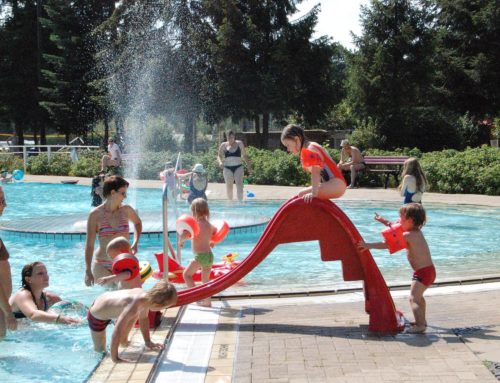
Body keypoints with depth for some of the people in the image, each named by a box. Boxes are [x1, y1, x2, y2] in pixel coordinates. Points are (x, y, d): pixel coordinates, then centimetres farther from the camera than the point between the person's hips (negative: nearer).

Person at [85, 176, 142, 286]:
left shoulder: (126, 210, 2)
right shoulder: (95, 214, -6)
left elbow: (138, 222, 26)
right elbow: (89, 245, -3)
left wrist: (135, 243, 13)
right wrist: (88, 271, -6)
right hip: (102, 266, -3)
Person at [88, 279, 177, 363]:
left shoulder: (146, 296, -17)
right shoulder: (133, 307, -41)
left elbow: (143, 319, 2)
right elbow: (117, 331, -41)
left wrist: (148, 342, 6)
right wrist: (115, 358, -36)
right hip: (97, 316, -7)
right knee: (100, 351, 7)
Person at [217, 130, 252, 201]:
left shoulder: (239, 144, 6)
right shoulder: (223, 145, 6)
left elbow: (244, 155, 13)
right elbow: (219, 156, 8)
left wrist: (249, 166, 10)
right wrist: (220, 162, -13)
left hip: (238, 167, -1)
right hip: (227, 168, 1)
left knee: (239, 185, -14)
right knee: (229, 187, 3)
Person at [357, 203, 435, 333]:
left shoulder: (408, 236, -17)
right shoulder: (416, 231, 12)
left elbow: (387, 244, -21)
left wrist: (369, 245, -20)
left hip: (423, 272, -10)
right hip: (429, 270, 10)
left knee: (413, 298, -14)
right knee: (418, 296, 27)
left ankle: (420, 325, -23)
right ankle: (421, 320, 39)